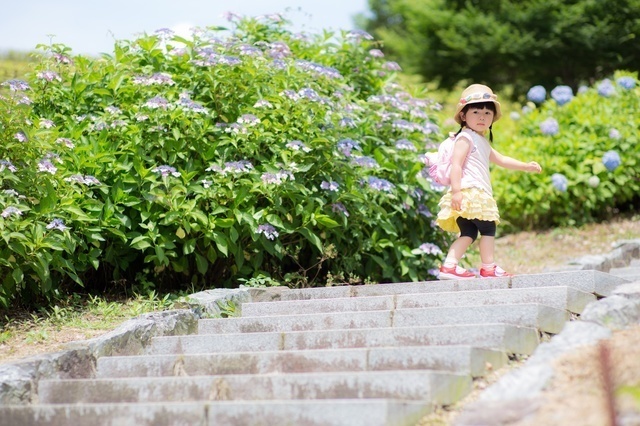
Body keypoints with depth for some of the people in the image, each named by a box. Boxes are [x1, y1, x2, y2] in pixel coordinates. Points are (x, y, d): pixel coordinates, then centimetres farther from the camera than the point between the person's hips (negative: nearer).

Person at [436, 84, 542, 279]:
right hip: (468, 192, -10)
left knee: (468, 232, 7)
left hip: (477, 195, 10)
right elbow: (456, 164, -16)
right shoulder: (465, 138, -6)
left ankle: (449, 265, 1)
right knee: (488, 227, -6)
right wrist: (456, 190, -25)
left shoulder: (482, 142, 25)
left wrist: (526, 166, 32)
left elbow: (501, 159, 36)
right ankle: (488, 267, -2)